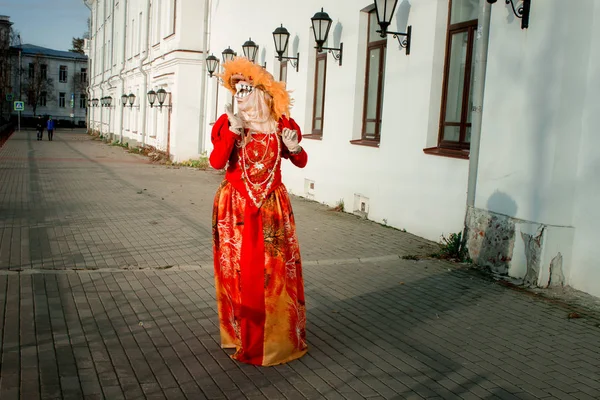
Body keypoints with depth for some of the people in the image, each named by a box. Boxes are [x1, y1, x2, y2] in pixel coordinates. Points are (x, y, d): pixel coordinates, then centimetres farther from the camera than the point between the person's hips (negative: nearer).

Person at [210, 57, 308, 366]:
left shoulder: (281, 124, 0)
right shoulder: (227, 122, -3)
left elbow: (301, 162, 10)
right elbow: (216, 162, -16)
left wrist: (296, 149, -11)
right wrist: (233, 131, -25)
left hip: (272, 206, 1)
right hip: (236, 207, -1)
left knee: (277, 270, 4)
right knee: (239, 270, 6)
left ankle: (278, 335, 23)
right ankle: (241, 334, 24)